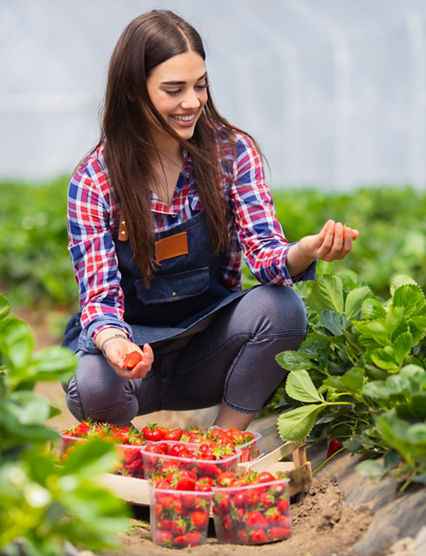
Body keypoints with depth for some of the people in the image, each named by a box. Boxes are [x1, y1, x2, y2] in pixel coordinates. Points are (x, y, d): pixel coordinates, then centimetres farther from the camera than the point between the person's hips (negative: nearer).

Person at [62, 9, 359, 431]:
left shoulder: (232, 151, -7)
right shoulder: (94, 182, -12)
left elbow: (264, 253, -15)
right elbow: (101, 296, -16)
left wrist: (306, 251, -41)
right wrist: (113, 344, -42)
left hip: (209, 338, 2)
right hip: (135, 340, -2)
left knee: (281, 307, -28)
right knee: (94, 385, -35)